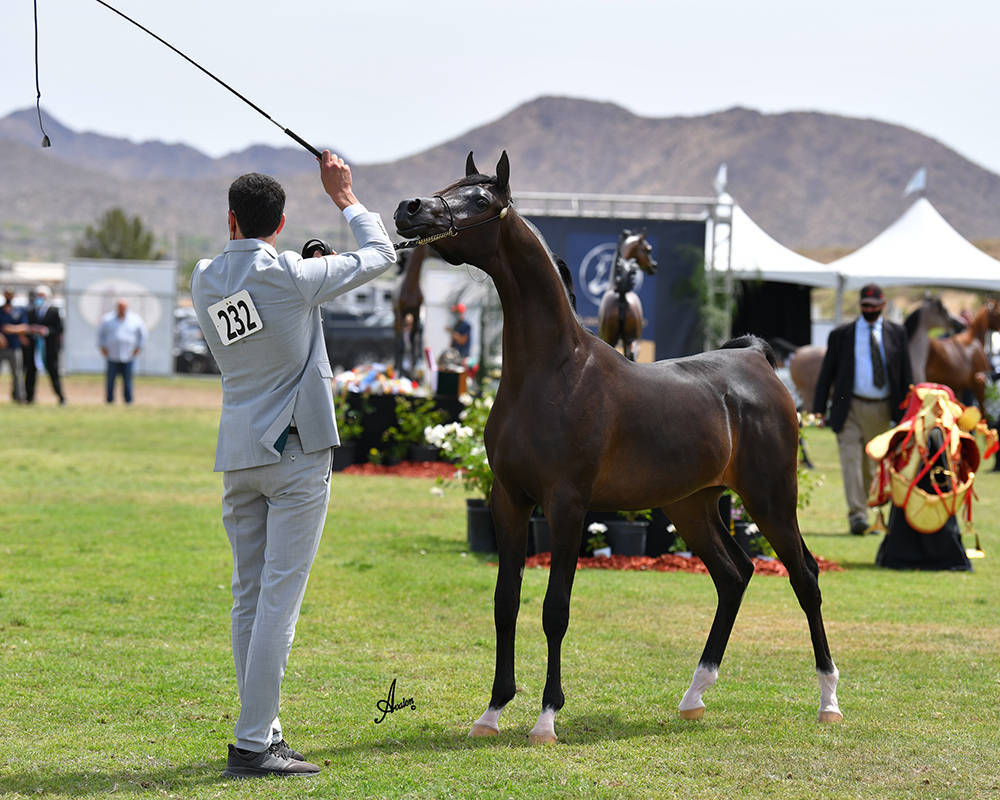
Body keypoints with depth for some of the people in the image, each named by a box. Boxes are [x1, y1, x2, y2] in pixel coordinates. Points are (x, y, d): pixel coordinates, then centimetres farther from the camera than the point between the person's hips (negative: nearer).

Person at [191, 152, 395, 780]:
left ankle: (265, 733, 15)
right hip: (296, 451, -6)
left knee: (250, 598, 10)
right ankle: (253, 744, -10)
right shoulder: (294, 276, -12)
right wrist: (344, 196, 12)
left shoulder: (204, 280, 3)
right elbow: (380, 256, 1)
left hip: (238, 455, 6)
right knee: (279, 599, -7)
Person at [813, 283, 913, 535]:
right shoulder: (841, 335, 4)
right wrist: (818, 409, -2)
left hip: (881, 410, 2)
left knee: (872, 465, 10)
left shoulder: (896, 334, 8)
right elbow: (826, 373, 6)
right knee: (851, 460, -14)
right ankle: (857, 515, -21)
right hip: (850, 408, -2)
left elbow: (906, 374, 10)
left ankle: (865, 515, 23)